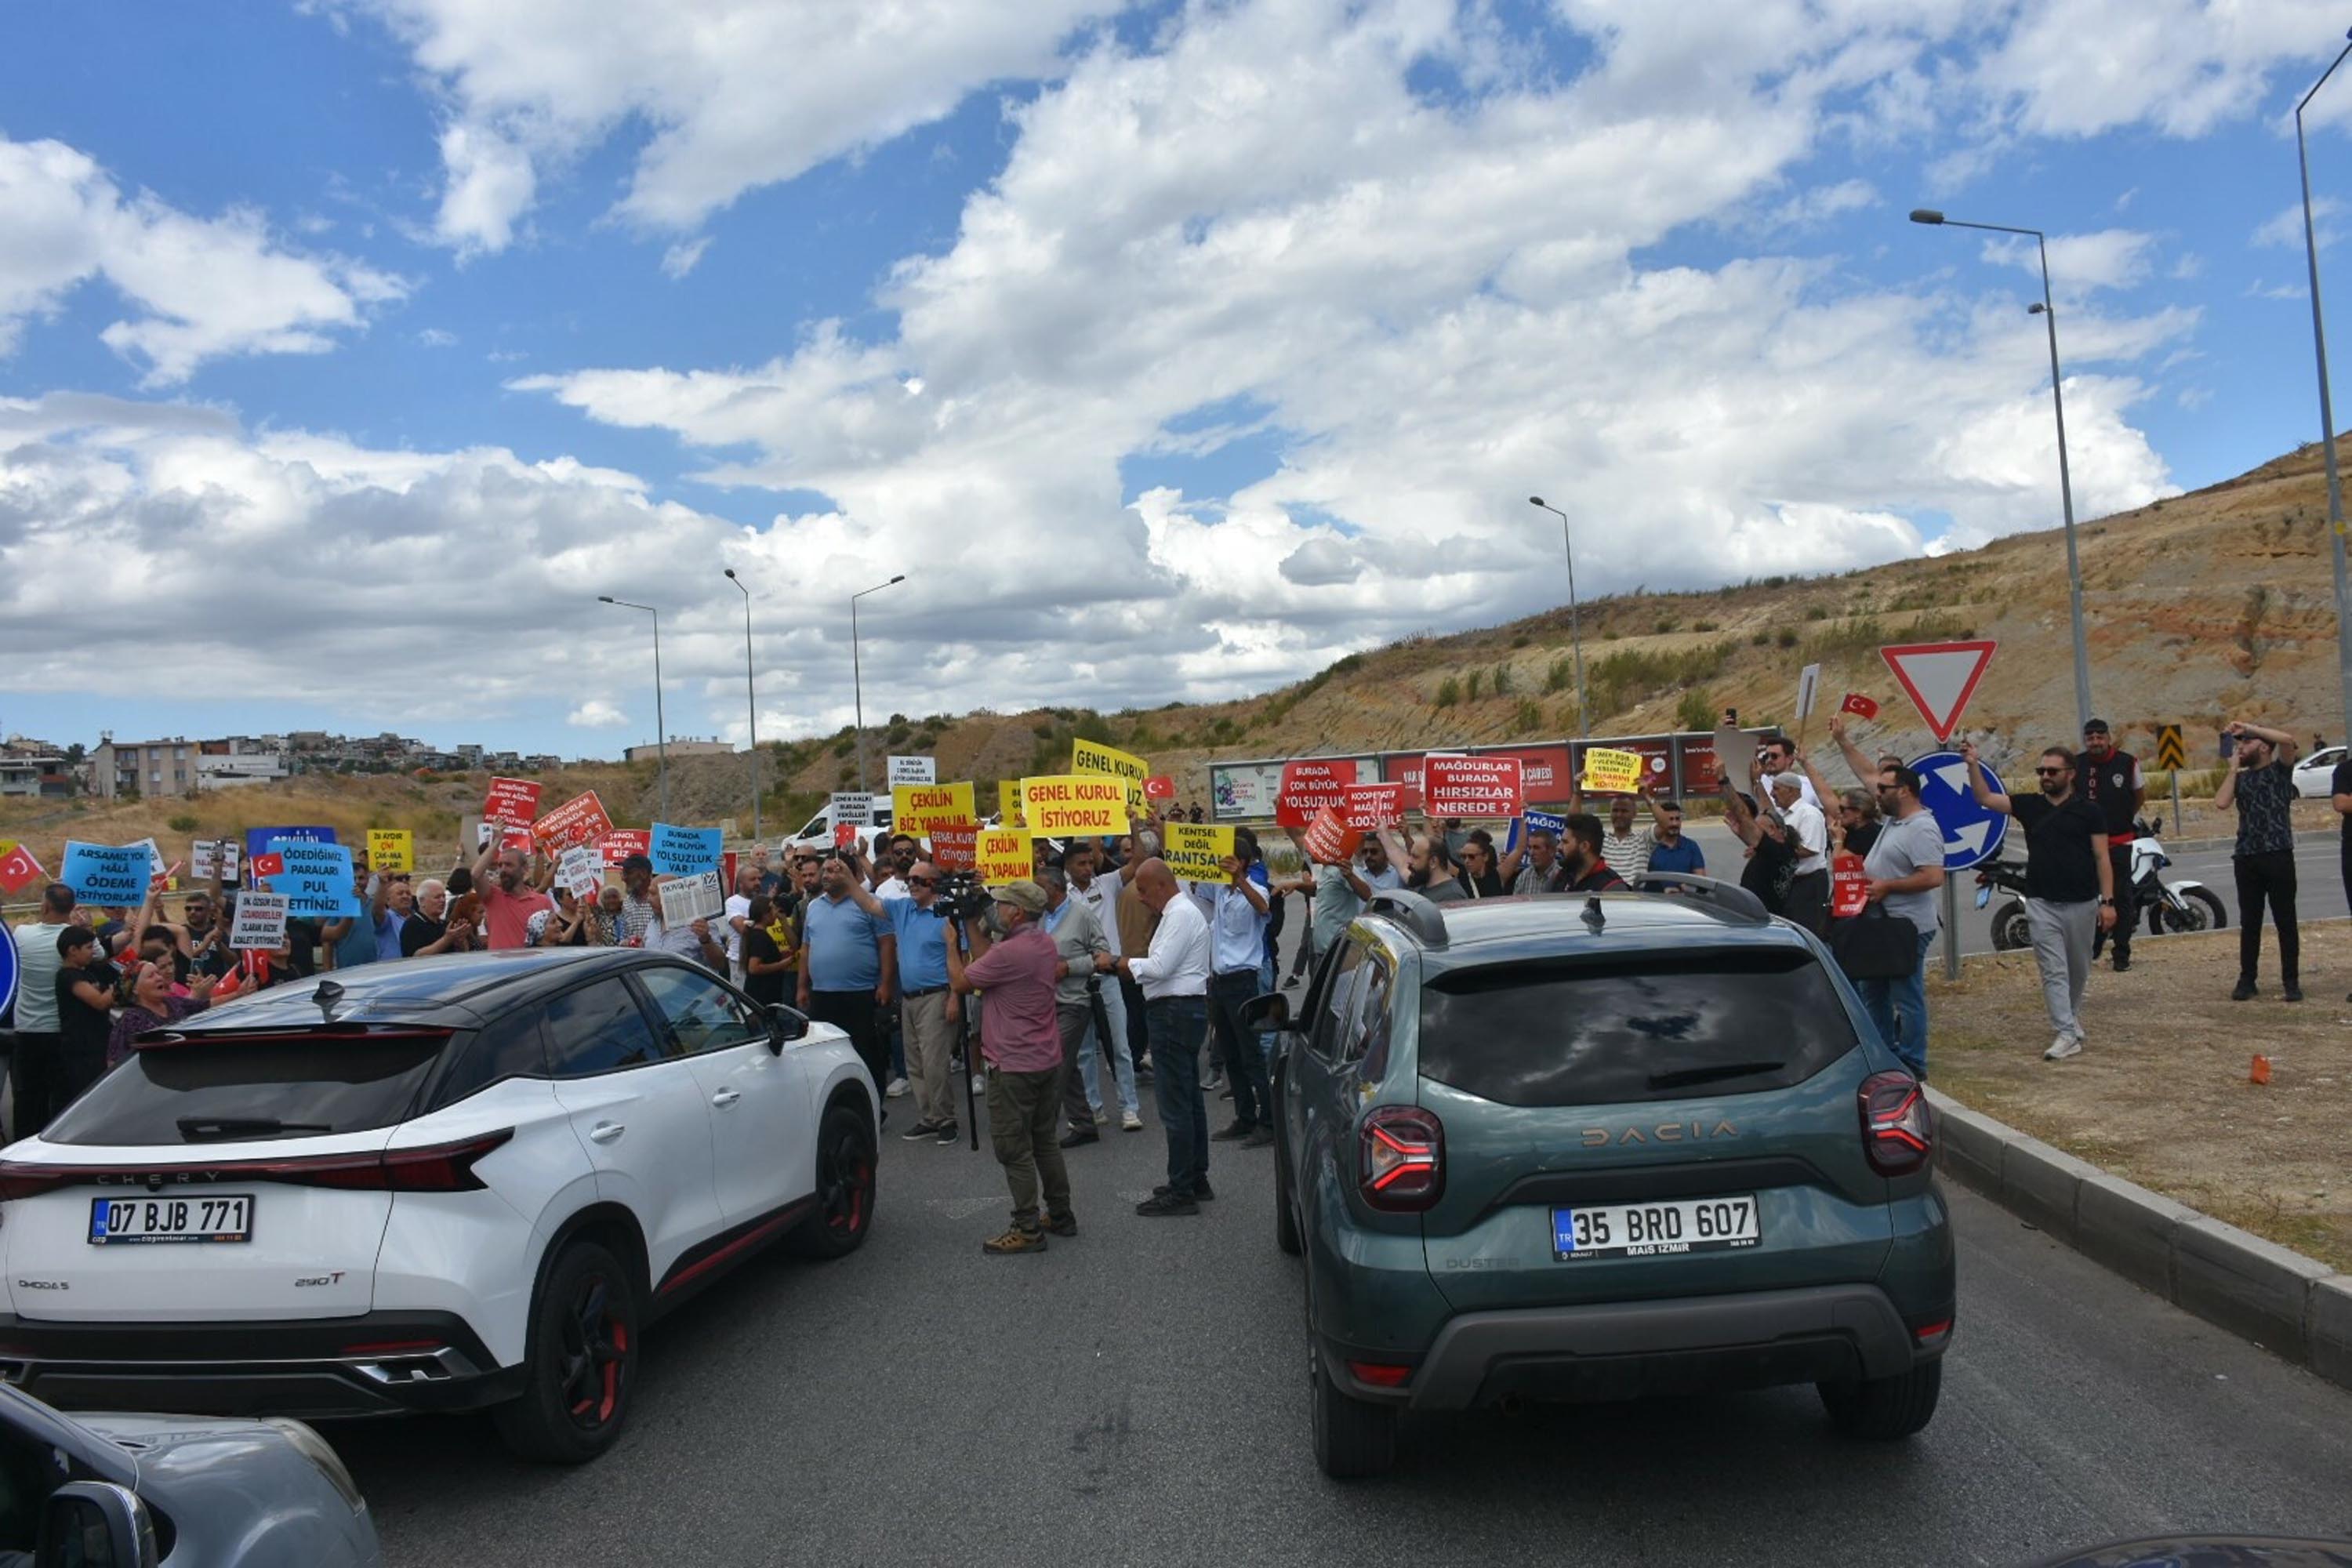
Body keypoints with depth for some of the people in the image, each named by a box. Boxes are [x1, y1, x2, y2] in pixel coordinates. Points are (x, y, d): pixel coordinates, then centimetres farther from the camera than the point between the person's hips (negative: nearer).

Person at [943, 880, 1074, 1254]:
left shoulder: (1011, 951, -23)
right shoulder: (1043, 943, 6)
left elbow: (961, 983, -12)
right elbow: (990, 962, 10)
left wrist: (952, 944, 3)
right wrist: (972, 927, 11)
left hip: (1015, 1065, -9)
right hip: (1047, 1059, 9)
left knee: (1013, 1149, -1)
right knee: (1044, 1140, 18)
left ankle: (1028, 1230, 2)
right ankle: (1060, 1215, 25)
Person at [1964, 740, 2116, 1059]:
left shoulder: (2088, 811, -2)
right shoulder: (2029, 806, 5)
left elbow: (2102, 858, -4)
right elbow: (1985, 798, -2)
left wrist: (2108, 901, -9)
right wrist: (1973, 765, -16)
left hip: (2081, 903, -1)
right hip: (2041, 904, 1)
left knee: (2078, 971, 14)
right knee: (2053, 971, -5)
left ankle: (2071, 1019, 34)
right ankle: (2067, 1035, -7)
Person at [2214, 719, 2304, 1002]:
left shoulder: (2280, 769, 4)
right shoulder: (2240, 778, 15)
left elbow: (2288, 740, -16)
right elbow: (2221, 803, -2)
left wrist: (2247, 726, -9)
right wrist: (2233, 768, 4)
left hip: (2278, 855, -4)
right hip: (2246, 857, 4)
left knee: (2285, 921, 1)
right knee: (2249, 923, 8)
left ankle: (2291, 982, 7)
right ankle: (2246, 981, 14)